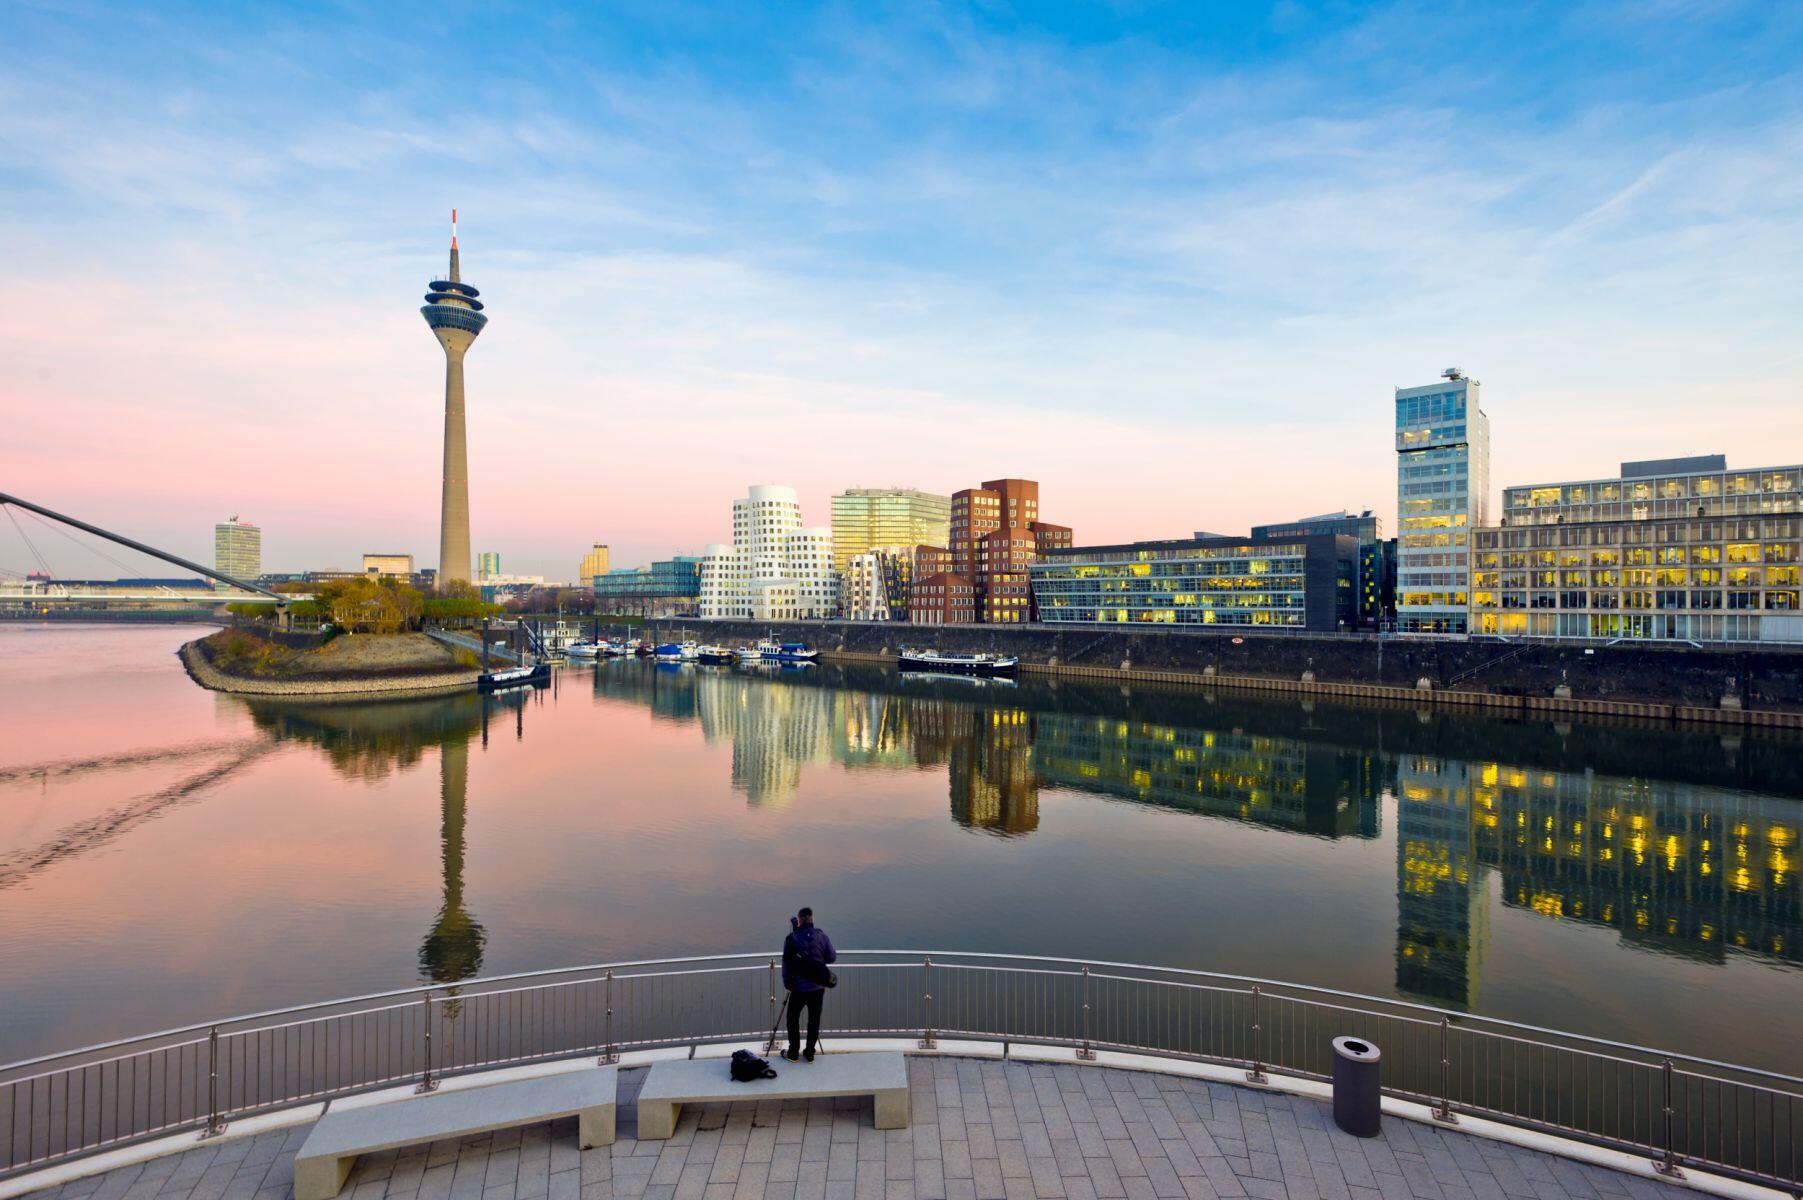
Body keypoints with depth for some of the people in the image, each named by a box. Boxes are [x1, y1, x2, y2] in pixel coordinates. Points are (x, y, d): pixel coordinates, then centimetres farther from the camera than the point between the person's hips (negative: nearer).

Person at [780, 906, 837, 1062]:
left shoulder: (791, 939, -12)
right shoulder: (822, 936, -9)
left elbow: (786, 963, -7)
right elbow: (832, 958, 0)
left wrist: (787, 984, 5)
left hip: (799, 988, -1)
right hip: (818, 987, 2)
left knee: (793, 1019, 17)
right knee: (814, 1020, 15)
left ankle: (793, 1053, 23)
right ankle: (810, 1053, 22)